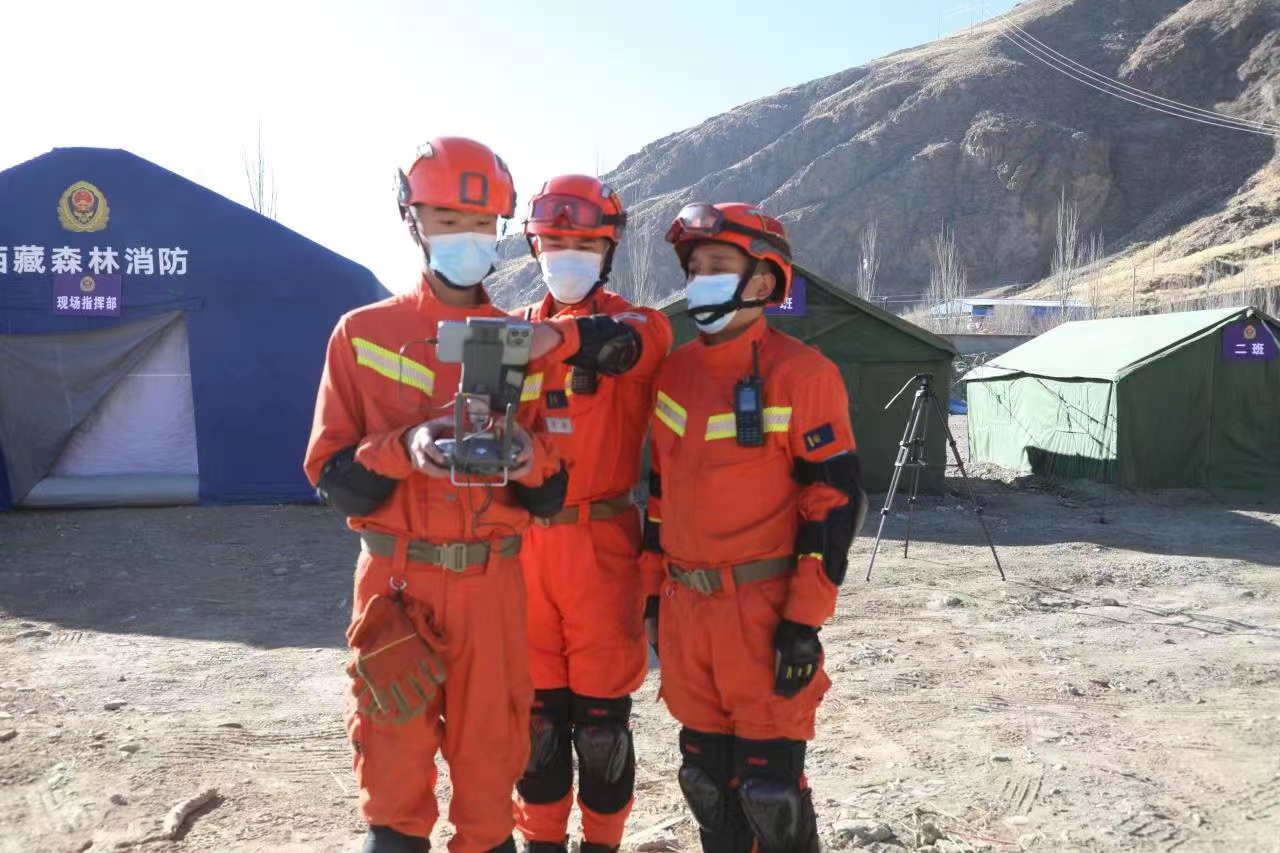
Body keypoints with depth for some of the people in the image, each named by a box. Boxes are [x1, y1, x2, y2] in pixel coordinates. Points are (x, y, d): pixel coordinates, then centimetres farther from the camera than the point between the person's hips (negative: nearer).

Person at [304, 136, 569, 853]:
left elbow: (553, 496, 5)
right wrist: (405, 448, -20)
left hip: (494, 583, 2)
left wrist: (528, 455, -17)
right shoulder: (364, 332, 1)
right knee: (396, 766, 8)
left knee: (491, 760, 10)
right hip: (397, 580, -1)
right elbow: (331, 475, -2)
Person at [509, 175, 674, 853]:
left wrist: (540, 337, -43)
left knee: (601, 712, 4)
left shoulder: (640, 325, 0)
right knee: (536, 706, 10)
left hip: (602, 543, -3)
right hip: (524, 542, 3)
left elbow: (614, 343, -27)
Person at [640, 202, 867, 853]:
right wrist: (654, 592, 15)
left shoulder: (800, 374, -9)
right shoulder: (675, 372, 10)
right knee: (706, 772, 17)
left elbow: (835, 499, -11)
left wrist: (805, 621, -14)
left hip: (763, 608, -6)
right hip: (684, 608, 6)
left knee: (768, 784, 2)